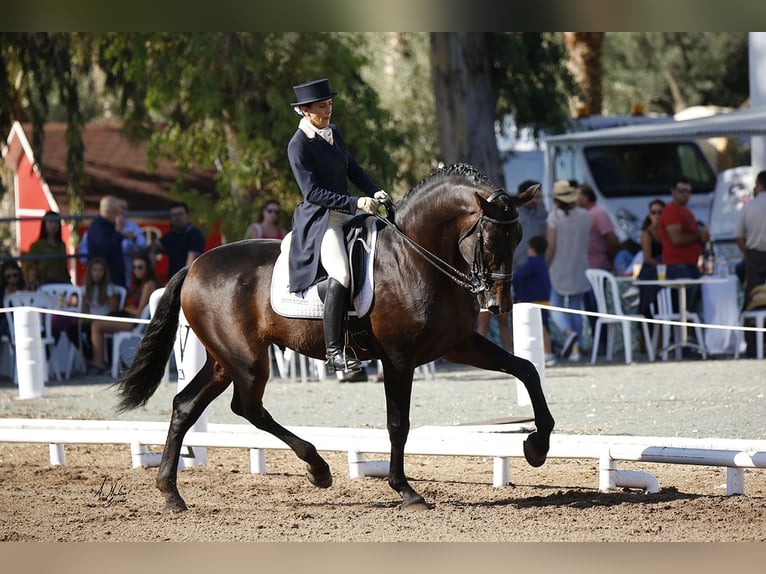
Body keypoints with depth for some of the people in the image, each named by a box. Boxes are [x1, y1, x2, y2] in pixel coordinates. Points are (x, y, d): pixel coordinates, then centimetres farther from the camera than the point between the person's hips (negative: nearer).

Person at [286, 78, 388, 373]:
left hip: (347, 215, 9)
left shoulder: (333, 132, 12)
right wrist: (355, 203, -23)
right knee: (341, 274, -29)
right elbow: (312, 192, -18)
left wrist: (375, 193, 2)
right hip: (320, 219, -9)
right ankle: (334, 351, -28)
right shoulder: (298, 145, -12)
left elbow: (353, 169, 20)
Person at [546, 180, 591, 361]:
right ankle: (575, 348, 4)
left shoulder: (554, 216, -10)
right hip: (579, 269, 4)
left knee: (556, 307, 4)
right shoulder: (585, 215, 1)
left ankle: (569, 332, -23)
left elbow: (551, 246, -12)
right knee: (576, 309, 8)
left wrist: (545, 265, -1)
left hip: (559, 269, -4)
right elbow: (586, 242, 9)